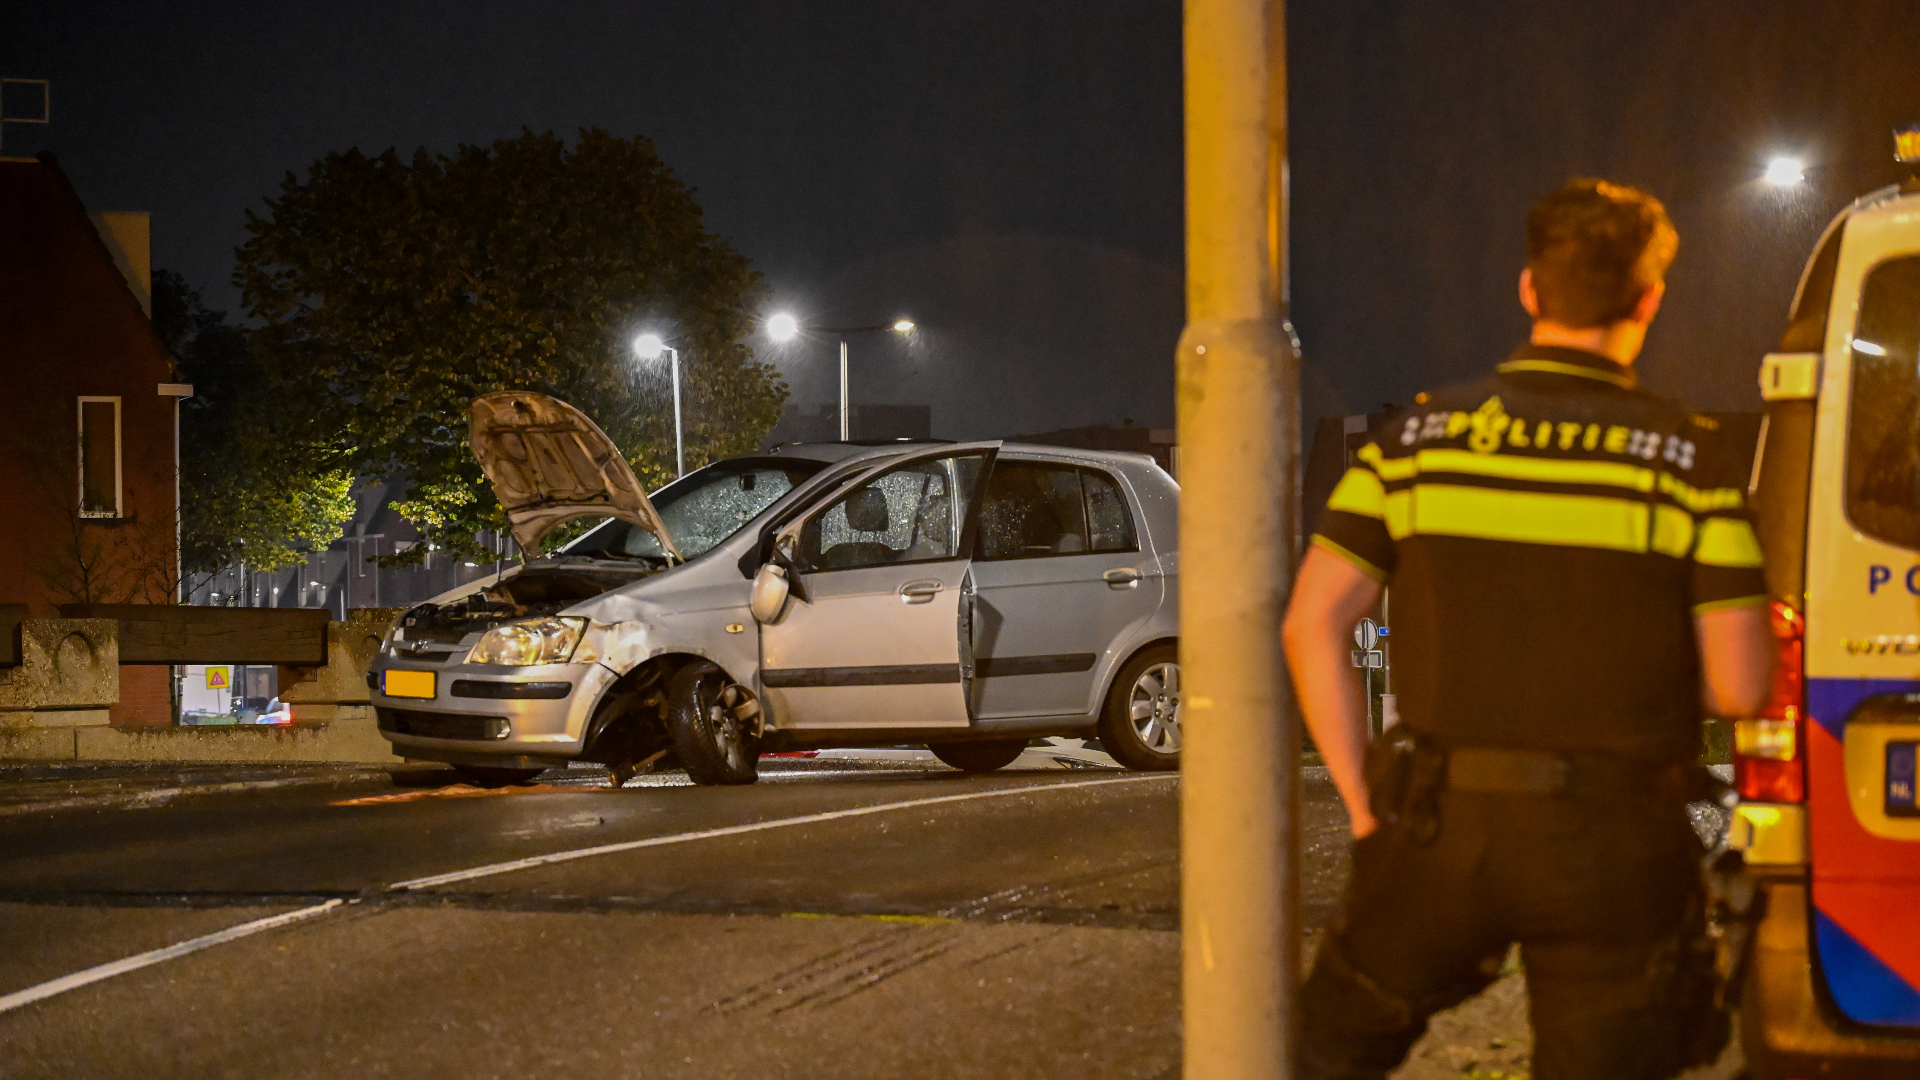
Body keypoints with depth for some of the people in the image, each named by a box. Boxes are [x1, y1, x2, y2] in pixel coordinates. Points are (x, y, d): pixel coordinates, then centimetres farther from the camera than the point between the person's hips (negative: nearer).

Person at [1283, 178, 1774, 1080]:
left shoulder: (1419, 438, 2)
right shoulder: (1688, 460, -4)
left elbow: (1312, 625, -1)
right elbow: (1739, 688, -8)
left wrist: (1365, 804, 4)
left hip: (1445, 830, 1)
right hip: (1616, 849, -1)